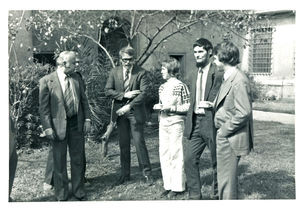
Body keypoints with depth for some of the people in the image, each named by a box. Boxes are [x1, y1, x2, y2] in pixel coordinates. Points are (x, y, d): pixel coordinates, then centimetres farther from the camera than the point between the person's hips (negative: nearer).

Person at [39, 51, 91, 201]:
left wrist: (87, 119, 3)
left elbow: (84, 100, 12)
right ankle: (61, 196, 22)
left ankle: (79, 192, 27)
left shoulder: (77, 78, 7)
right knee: (59, 162, 8)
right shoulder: (47, 81, -7)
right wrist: (47, 127, -13)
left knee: (78, 159, 12)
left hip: (77, 124, 4)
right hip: (58, 126, -4)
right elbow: (44, 107, -8)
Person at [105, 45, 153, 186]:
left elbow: (143, 93, -13)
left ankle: (147, 173, 9)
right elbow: (108, 91, 1)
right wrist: (124, 95, -13)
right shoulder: (114, 72, 7)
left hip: (135, 112, -3)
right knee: (123, 145, 10)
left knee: (139, 143, -3)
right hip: (120, 112, 3)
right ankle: (125, 174, 21)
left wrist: (129, 106, -22)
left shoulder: (141, 73, -3)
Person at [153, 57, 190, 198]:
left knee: (176, 154, -1)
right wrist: (157, 106, 0)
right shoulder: (162, 87, 12)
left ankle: (177, 187, 10)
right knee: (164, 154, 7)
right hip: (163, 123, 7)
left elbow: (188, 106, -8)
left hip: (176, 122, -7)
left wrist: (171, 108, -17)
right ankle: (168, 185, 18)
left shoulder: (180, 86, -7)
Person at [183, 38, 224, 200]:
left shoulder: (218, 73, -10)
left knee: (216, 162, 8)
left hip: (211, 122, -6)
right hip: (195, 122, 7)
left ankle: (216, 196, 25)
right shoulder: (193, 74, 13)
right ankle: (195, 196, 18)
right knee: (189, 159, 5)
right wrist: (189, 120, 13)